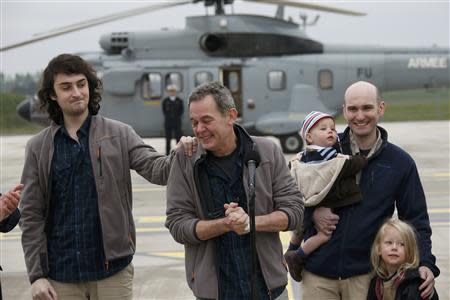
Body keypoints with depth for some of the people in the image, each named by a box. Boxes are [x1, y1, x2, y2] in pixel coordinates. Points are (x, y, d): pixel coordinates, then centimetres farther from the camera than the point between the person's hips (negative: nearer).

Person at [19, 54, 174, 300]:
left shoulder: (119, 135, 2)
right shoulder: (39, 147, 3)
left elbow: (155, 168, -10)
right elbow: (31, 216, 3)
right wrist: (36, 275, -2)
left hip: (113, 270, -1)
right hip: (61, 275, 1)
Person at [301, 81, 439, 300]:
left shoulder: (400, 163, 1)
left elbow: (416, 220, 4)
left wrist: (426, 263, -10)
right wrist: (312, 213, -11)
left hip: (365, 274, 0)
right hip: (317, 272, 0)